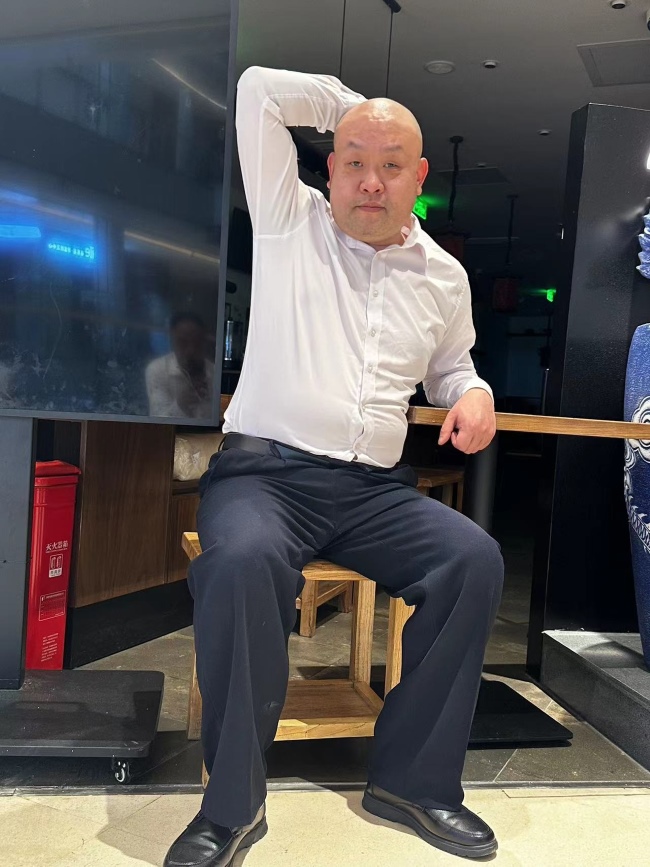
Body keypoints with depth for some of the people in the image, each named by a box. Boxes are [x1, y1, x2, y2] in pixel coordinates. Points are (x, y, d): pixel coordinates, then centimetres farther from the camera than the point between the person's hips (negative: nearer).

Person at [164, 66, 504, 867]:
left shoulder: (443, 276, 17)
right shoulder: (290, 221, 9)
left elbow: (449, 366, 31)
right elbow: (258, 89, 8)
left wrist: (472, 394, 7)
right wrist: (353, 103, 17)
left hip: (375, 491, 4)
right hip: (264, 470, -3)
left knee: (475, 558, -21)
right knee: (245, 559, -35)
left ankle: (413, 779, -5)